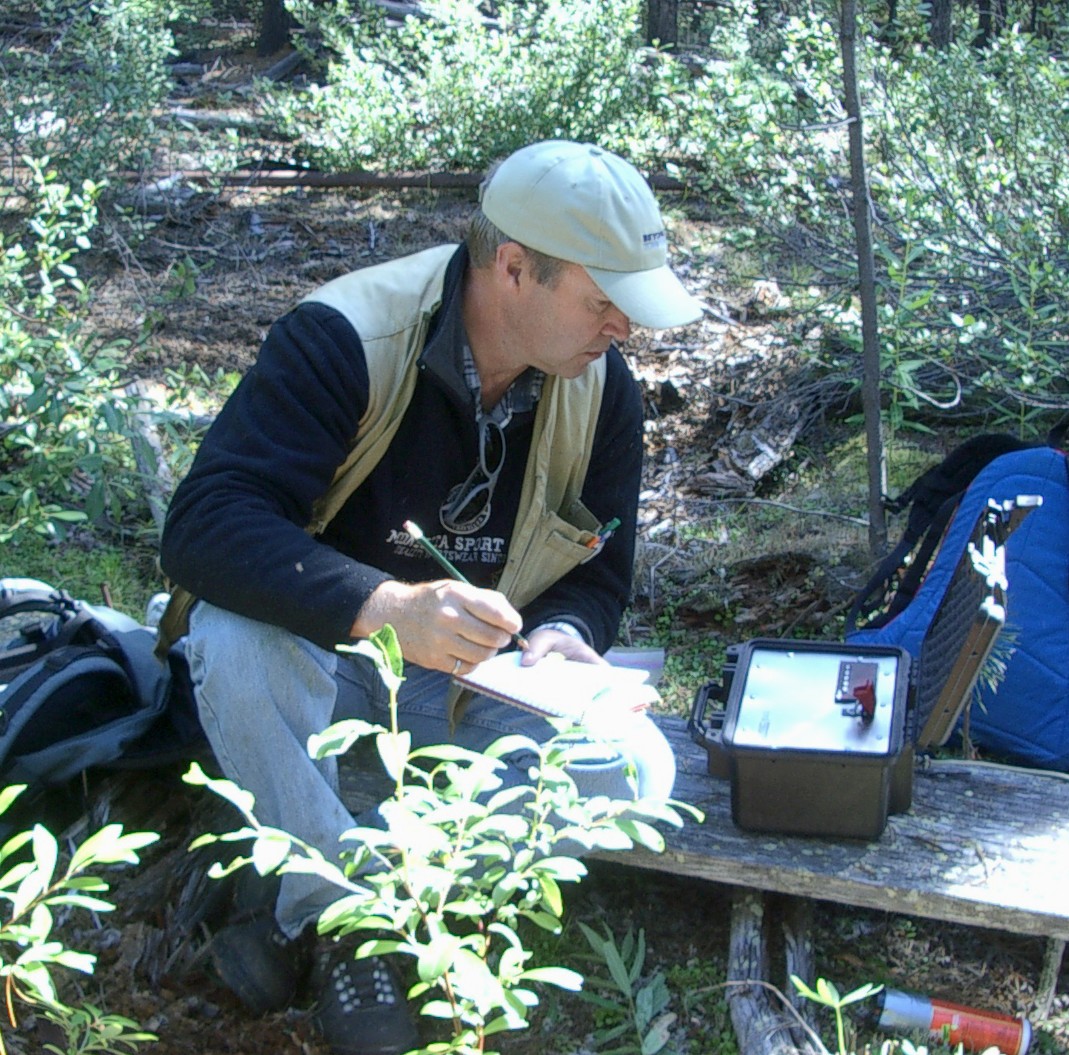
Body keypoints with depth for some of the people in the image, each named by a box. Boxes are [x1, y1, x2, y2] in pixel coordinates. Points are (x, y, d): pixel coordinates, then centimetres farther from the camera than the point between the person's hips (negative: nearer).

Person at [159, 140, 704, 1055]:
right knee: (236, 636, -37)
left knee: (636, 769, -24)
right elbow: (203, 525, -33)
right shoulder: (345, 337, -24)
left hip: (481, 674, 4)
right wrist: (385, 608, -49)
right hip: (330, 654, -3)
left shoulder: (602, 387, -7)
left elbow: (598, 575, 1)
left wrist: (560, 635, -25)